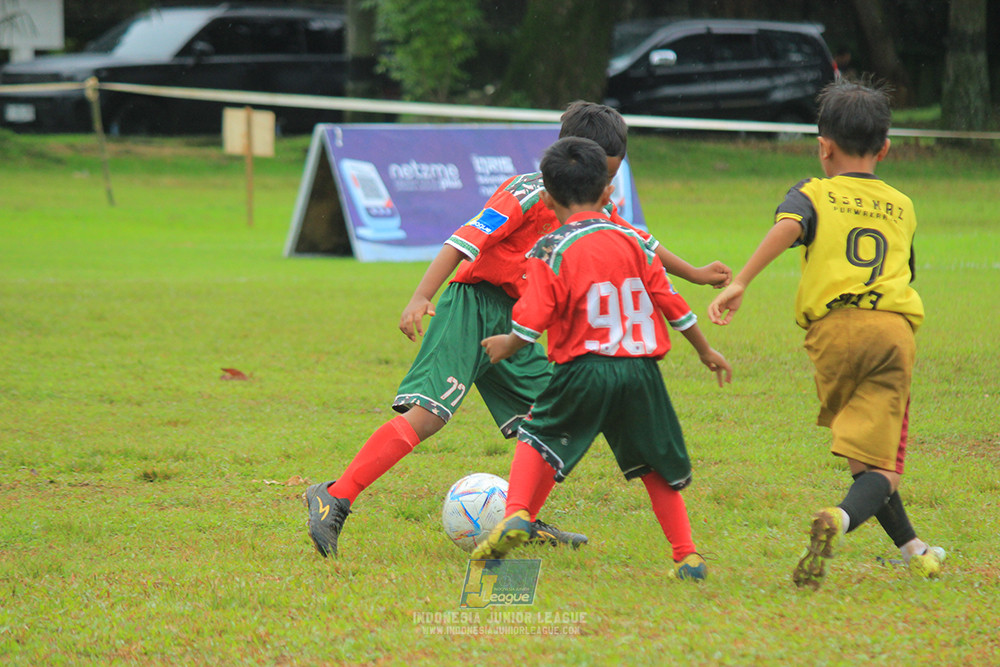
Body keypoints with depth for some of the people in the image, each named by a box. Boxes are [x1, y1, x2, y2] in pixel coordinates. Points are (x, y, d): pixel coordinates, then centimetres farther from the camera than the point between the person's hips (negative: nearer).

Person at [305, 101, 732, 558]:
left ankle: (523, 522, 14)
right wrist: (420, 298, -32)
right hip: (474, 310, -9)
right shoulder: (529, 195, -14)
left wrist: (694, 274, 36)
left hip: (514, 325, 9)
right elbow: (464, 241, -22)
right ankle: (334, 499, -24)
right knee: (427, 414, -22)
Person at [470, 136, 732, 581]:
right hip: (640, 370, 3)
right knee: (657, 465, 16)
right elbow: (670, 302, 13)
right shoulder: (632, 243, 7)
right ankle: (687, 556, 11)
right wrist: (706, 351, 27)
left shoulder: (550, 252, -5)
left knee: (538, 435, 20)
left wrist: (505, 345, 15)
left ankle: (516, 514, 0)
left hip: (583, 371, -3)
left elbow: (532, 323, -7)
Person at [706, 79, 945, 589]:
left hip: (835, 327, -1)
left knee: (857, 448, 20)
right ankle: (841, 520, -37)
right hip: (896, 328, 1)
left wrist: (741, 282, -17)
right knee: (880, 465, -8)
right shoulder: (902, 206, 24)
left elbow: (788, 226, -10)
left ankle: (910, 548, 25)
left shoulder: (814, 194, 12)